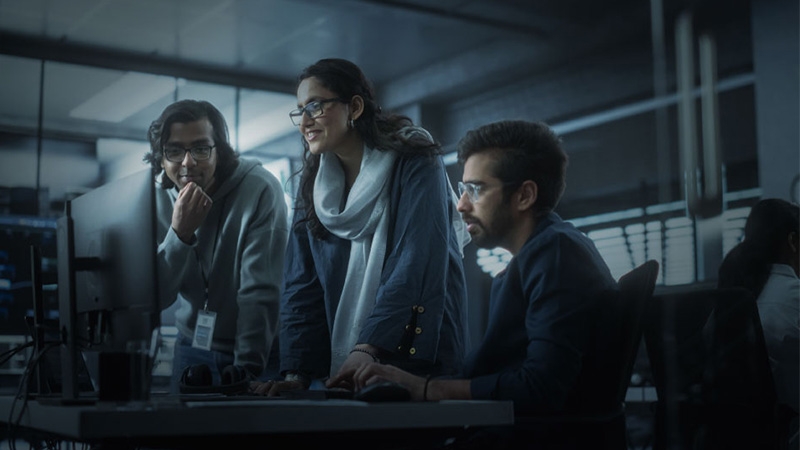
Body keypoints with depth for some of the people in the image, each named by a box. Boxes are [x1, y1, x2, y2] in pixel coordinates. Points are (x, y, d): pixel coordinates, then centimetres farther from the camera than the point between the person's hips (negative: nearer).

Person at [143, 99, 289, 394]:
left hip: (258, 350, -3)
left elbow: (260, 292, -22)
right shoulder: (157, 199, -8)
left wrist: (248, 370, -24)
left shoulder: (260, 190, -21)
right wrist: (180, 233, -27)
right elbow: (154, 298, -13)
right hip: (193, 346, 4)